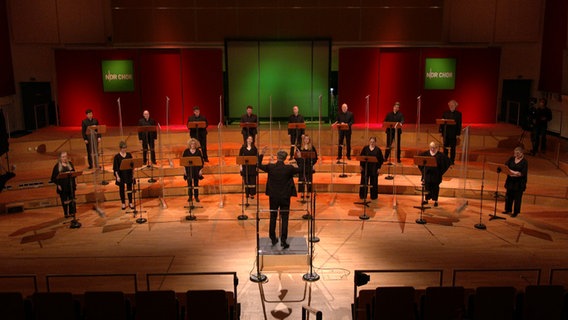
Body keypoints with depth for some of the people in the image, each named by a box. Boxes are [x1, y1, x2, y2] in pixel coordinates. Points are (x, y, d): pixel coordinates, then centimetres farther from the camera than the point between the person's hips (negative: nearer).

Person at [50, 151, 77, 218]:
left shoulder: (70, 164, 4)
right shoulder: (57, 166, -6)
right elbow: (54, 177, -4)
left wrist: (74, 182, 6)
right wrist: (58, 184, -12)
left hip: (71, 185, 3)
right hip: (62, 187, -3)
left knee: (72, 199, 9)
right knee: (64, 200, 6)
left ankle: (72, 212, 23)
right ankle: (66, 214, 19)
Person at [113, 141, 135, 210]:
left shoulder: (129, 155, 0)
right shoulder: (117, 156, -8)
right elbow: (115, 168, -7)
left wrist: (133, 174, 4)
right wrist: (117, 176, -12)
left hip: (129, 174, 2)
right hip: (121, 175, -2)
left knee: (129, 188, 7)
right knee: (121, 189, 8)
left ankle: (130, 203, 19)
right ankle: (123, 203, 20)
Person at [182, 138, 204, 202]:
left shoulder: (198, 151, 0)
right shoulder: (186, 151, 0)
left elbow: (201, 161, 1)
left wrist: (201, 169, -5)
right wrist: (185, 169, -2)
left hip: (196, 169, 0)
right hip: (188, 169, 0)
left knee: (196, 183, 5)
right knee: (189, 183, 4)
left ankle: (196, 197, 13)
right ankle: (190, 196, 14)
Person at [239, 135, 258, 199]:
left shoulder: (254, 148, 3)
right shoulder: (243, 148, 2)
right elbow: (240, 157, 3)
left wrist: (257, 165, -5)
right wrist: (240, 165, -4)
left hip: (252, 166, 0)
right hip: (245, 166, 0)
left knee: (252, 180, -1)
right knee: (246, 180, 4)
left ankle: (252, 194, 5)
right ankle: (247, 193, 15)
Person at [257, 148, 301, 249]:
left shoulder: (270, 167, -10)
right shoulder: (289, 168, -13)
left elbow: (259, 165, 6)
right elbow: (300, 169, 3)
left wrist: (262, 154, 12)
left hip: (273, 196, 2)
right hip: (285, 197, -1)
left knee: (273, 218, 15)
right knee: (284, 219, 5)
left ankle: (273, 239, 23)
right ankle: (283, 240, 3)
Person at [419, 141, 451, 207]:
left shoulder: (440, 155, -7)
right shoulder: (425, 154, 1)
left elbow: (447, 161, -6)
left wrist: (441, 171, -5)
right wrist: (422, 169, 8)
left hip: (436, 174, -2)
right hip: (427, 173, 2)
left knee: (435, 188, 4)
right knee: (427, 187, 8)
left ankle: (436, 201, 14)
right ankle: (426, 200, 20)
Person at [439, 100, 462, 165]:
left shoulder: (458, 114, 1)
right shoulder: (445, 113, 6)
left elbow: (459, 124, -1)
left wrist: (458, 134, -7)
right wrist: (441, 132, 0)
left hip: (454, 133, -2)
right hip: (446, 133, 2)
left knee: (453, 148, 2)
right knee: (445, 147, 4)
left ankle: (452, 160, 10)